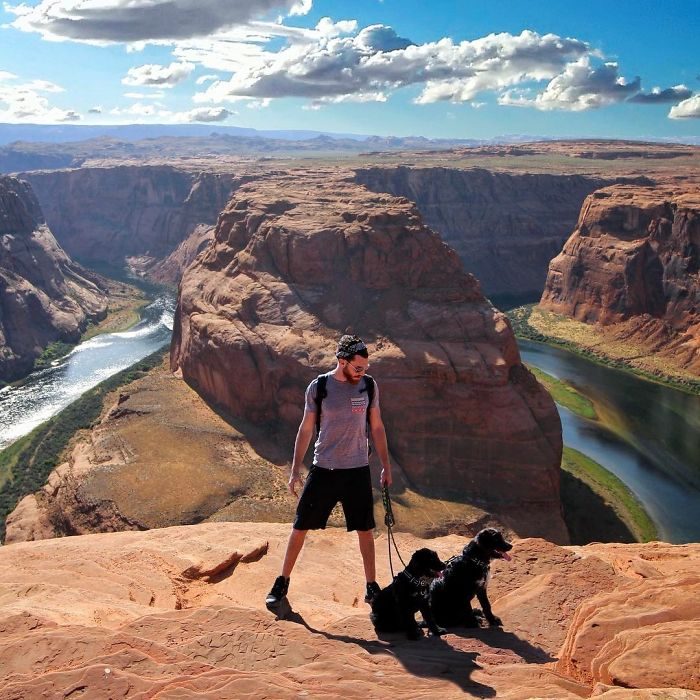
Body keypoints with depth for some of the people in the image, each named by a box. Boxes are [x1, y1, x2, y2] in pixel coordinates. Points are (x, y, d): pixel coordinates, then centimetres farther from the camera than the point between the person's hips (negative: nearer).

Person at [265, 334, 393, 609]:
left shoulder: (369, 386, -1)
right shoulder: (318, 387, -7)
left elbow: (377, 427, 8)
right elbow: (305, 429, 0)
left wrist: (386, 465, 8)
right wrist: (295, 470, -1)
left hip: (358, 470, 1)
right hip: (323, 470, -1)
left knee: (365, 530, 7)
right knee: (300, 527, 5)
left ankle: (371, 586, 23)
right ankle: (282, 582, 22)